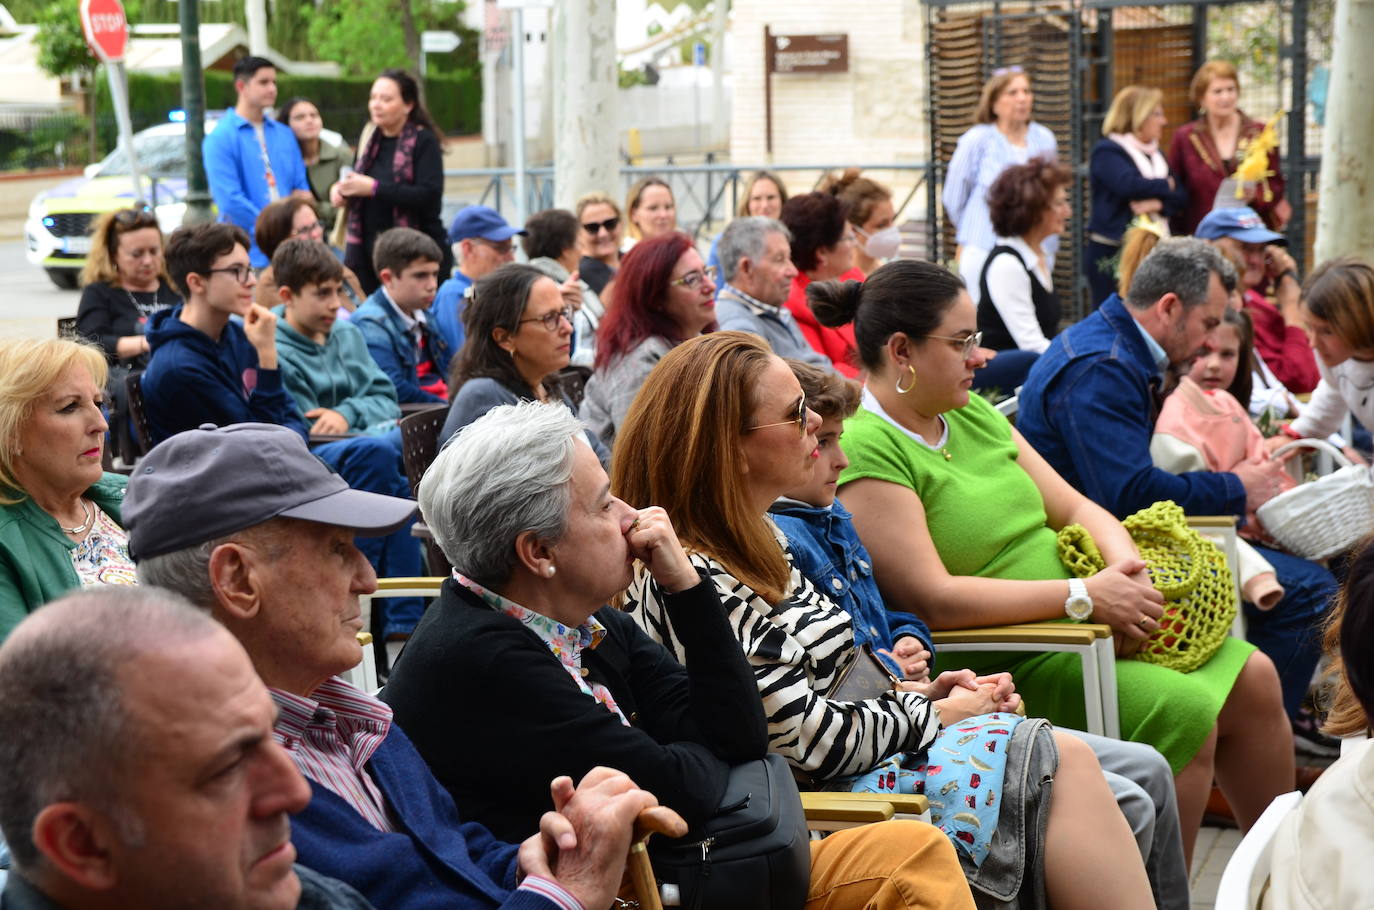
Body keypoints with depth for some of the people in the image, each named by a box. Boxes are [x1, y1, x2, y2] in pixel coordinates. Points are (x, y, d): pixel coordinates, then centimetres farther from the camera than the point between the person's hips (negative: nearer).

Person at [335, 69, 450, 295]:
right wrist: (342, 189, 3)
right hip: (368, 254, 6)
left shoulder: (424, 141, -6)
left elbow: (429, 196, -18)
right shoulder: (370, 139, 14)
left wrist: (374, 188, -19)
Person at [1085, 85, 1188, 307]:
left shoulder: (1156, 154, 19)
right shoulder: (1107, 152, -4)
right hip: (1112, 253, -7)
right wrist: (1165, 186, -4)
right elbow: (1129, 185, -23)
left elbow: (1181, 197, 9)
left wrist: (1158, 203, -14)